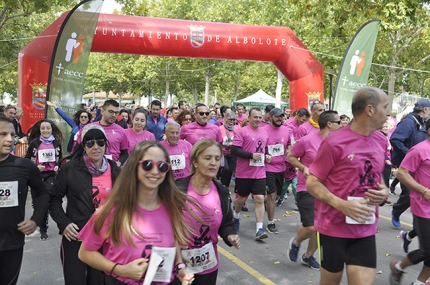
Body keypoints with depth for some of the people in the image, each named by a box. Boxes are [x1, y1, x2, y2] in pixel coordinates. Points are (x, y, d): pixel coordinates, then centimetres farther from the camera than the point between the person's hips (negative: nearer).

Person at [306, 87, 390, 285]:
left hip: (365, 229, 5)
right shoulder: (334, 142, -16)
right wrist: (342, 205, -25)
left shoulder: (381, 141, 5)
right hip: (334, 227, -5)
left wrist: (384, 191, -2)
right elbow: (311, 183, -12)